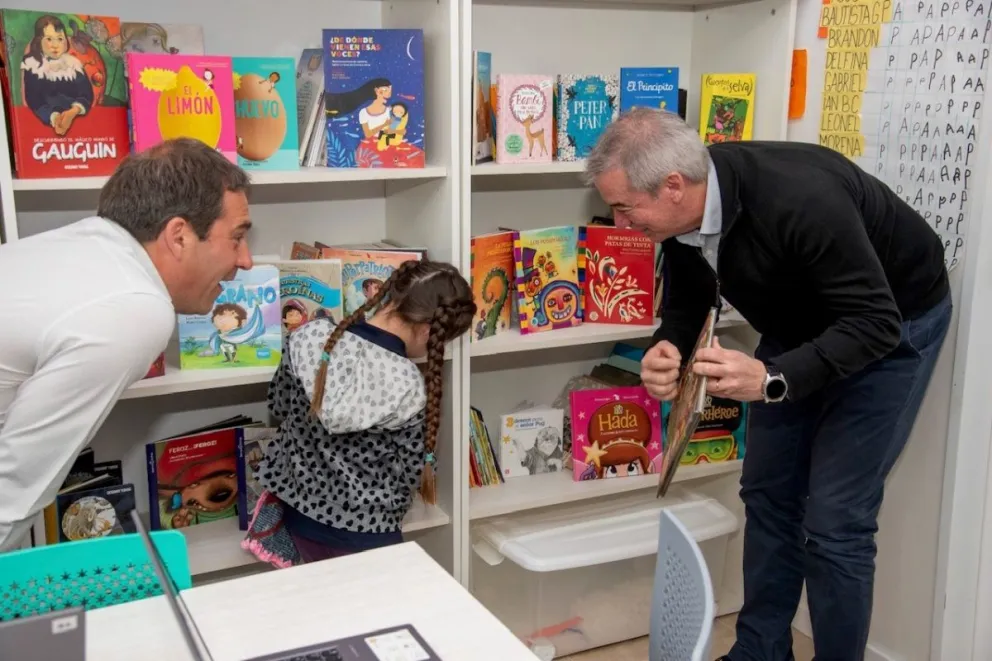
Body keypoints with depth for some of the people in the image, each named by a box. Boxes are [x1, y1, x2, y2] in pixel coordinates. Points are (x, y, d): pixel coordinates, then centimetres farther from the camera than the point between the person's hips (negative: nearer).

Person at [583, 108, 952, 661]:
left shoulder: (801, 200, -39)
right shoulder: (686, 210, -17)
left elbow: (876, 322, -33)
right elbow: (687, 302, -1)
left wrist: (773, 379, -46)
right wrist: (668, 349, -23)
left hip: (892, 322, -7)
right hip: (802, 322, 7)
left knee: (834, 519, -9)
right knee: (768, 493, 9)